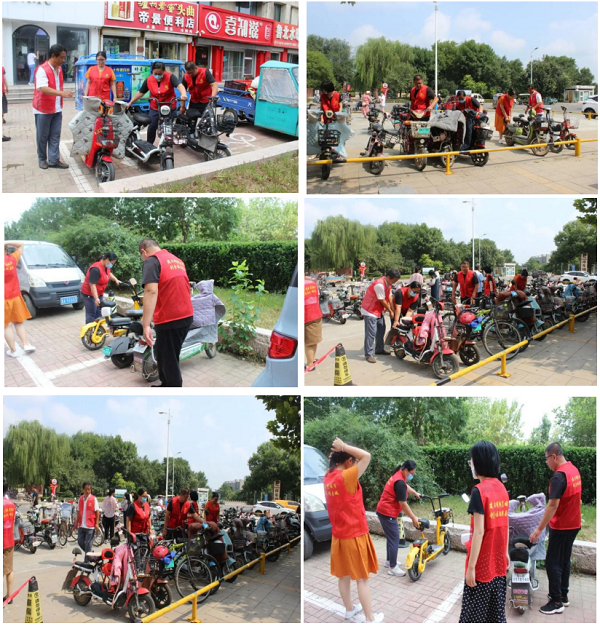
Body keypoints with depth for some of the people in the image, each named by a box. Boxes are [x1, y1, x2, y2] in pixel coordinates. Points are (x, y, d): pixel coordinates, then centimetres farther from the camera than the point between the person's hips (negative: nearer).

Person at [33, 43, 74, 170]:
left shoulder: (59, 69, 7)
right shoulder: (42, 70, -19)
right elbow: (43, 88, -31)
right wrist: (62, 93, -41)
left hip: (57, 109, 7)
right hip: (43, 109, -7)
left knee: (55, 136, 6)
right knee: (42, 136, 5)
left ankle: (54, 160, 11)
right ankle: (42, 159, 18)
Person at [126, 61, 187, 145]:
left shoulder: (170, 77, -15)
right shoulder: (149, 80, -6)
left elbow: (179, 85, -30)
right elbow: (140, 92, 3)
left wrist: (183, 94, -52)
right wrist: (130, 103, 4)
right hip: (155, 109, 2)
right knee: (152, 127, -3)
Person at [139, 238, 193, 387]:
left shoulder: (151, 261, -9)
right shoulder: (177, 260, 16)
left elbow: (151, 291, -22)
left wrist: (146, 325, -27)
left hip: (169, 319, -8)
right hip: (187, 316, 8)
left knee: (169, 360, 3)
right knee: (165, 354, 23)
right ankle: (166, 385, 35)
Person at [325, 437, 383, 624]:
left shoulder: (328, 476, -1)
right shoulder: (346, 477, -24)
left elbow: (333, 461, 21)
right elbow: (366, 456, -28)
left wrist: (335, 452, 2)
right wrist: (343, 446, -21)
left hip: (338, 536, 7)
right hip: (355, 536, -7)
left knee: (343, 576, 19)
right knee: (362, 578, 4)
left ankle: (349, 609, 36)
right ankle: (370, 619, 14)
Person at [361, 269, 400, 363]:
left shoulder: (388, 284, 4)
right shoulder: (379, 285, -27)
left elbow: (389, 297, 6)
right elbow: (382, 301, -20)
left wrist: (392, 310, 2)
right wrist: (390, 311, -8)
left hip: (378, 310, 10)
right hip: (370, 311, -10)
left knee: (381, 330, 16)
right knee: (371, 333, -11)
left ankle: (379, 349, 30)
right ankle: (368, 354, -9)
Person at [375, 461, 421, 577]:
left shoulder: (398, 475, 7)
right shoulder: (400, 482, -24)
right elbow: (403, 504, -21)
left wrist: (415, 493, 41)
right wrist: (414, 518, -13)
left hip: (383, 511, 10)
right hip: (388, 513, -10)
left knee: (391, 537, 20)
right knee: (394, 540, -6)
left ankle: (389, 561, 32)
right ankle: (393, 568, -1)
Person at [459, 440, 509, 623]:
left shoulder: (479, 491, -20)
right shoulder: (501, 488, 4)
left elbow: (479, 532, -21)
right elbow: (504, 525, 11)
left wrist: (471, 566, -17)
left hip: (482, 563, -7)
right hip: (498, 562, 7)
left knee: (475, 612, 3)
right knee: (496, 609, 16)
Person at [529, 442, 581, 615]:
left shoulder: (559, 475, -23)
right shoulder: (574, 470, 6)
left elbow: (553, 505, -26)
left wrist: (539, 529, -22)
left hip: (561, 526, -9)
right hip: (574, 524, 9)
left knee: (553, 563, -1)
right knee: (564, 561, 18)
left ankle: (557, 602, 3)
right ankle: (563, 595, 27)